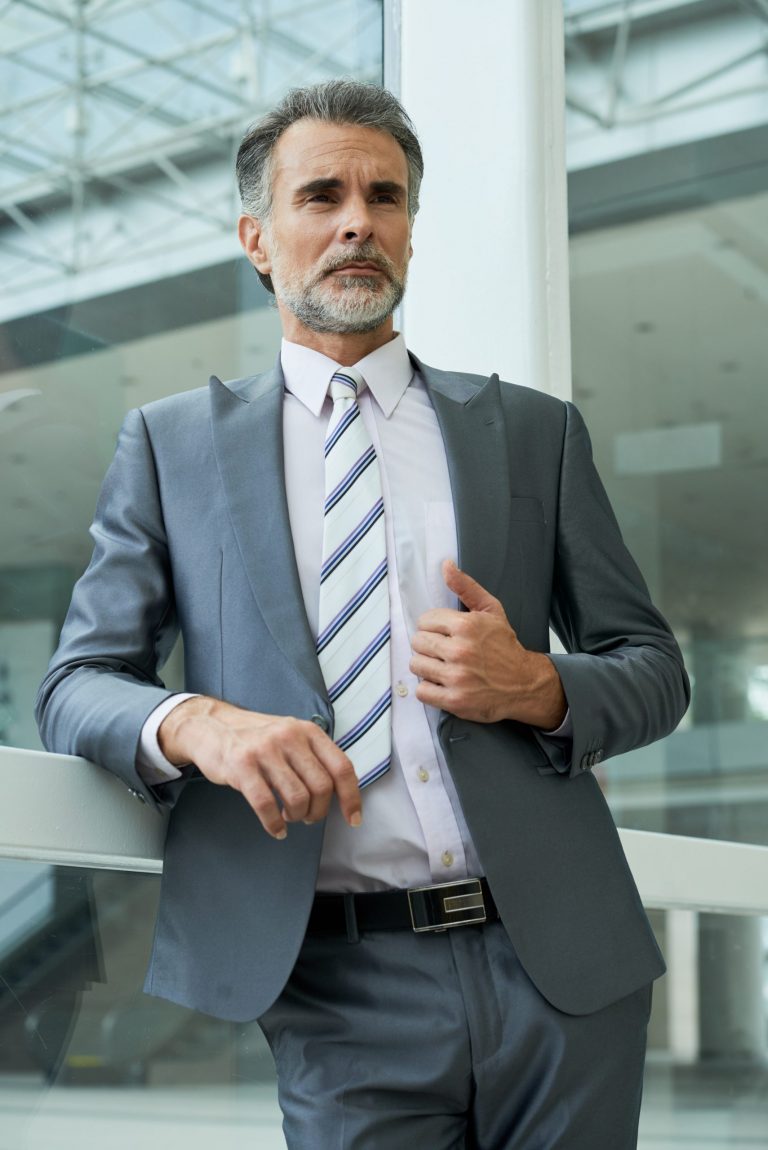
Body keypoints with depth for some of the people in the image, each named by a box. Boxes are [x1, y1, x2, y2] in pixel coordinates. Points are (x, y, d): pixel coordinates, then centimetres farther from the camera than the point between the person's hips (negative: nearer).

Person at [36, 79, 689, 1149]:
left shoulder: (533, 431, 11)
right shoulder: (170, 444, 9)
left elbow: (654, 667, 13)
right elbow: (76, 684, 4)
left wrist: (537, 689, -9)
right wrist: (195, 721, -18)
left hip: (558, 959, 2)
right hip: (340, 990, -1)